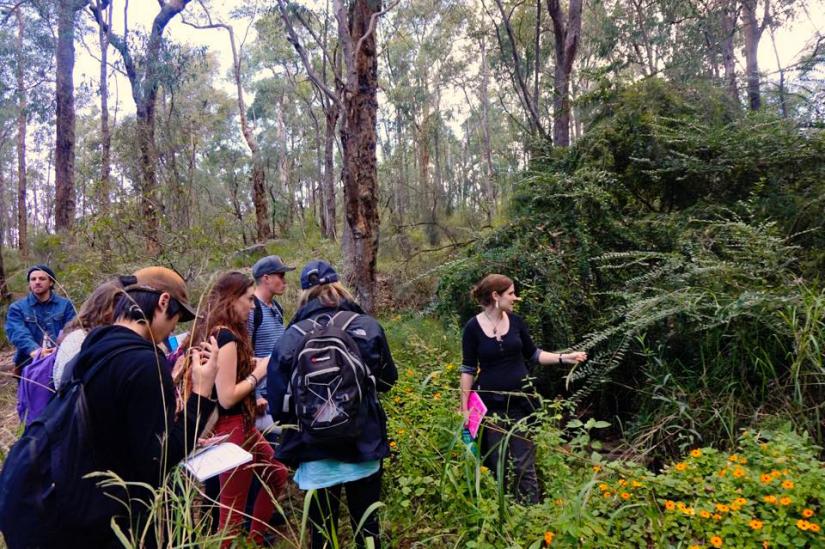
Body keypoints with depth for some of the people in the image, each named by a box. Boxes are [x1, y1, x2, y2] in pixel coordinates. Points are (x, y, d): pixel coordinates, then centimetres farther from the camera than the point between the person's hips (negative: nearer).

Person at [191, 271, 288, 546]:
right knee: (233, 510, 5)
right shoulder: (226, 336, -22)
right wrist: (259, 372, -13)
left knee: (277, 475, 25)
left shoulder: (211, 330, 6)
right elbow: (227, 397, -24)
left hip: (241, 424, 10)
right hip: (231, 429, -10)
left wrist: (253, 364, 6)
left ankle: (256, 538, 36)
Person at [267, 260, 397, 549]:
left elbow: (276, 404, -6)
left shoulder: (291, 337, -8)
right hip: (365, 449, 1)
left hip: (316, 454, 0)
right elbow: (388, 380, 8)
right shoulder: (368, 326, -6)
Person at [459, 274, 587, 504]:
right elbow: (468, 369, -5)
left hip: (520, 401, 2)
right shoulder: (473, 327, -10)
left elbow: (533, 354, 11)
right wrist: (464, 407, -6)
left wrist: (563, 358, -1)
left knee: (524, 464, 4)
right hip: (490, 403, -2)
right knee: (495, 464, 8)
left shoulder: (515, 321, 0)